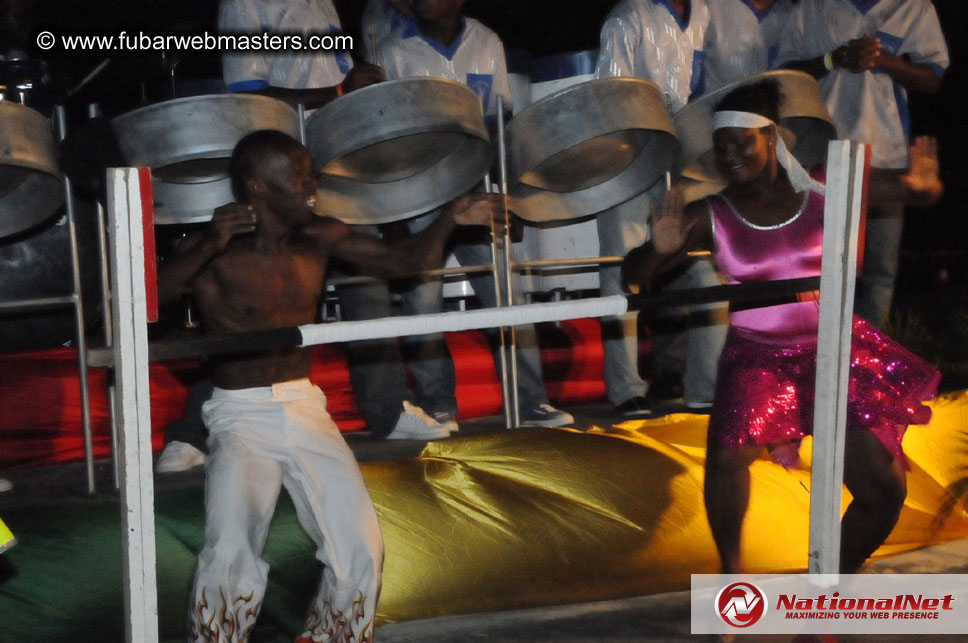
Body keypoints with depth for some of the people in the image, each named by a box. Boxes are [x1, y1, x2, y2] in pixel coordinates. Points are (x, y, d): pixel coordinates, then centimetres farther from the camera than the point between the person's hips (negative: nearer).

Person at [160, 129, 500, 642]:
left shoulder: (318, 239, 4)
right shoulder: (214, 252, -10)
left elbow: (399, 261, 6)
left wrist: (448, 220, -10)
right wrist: (208, 248, -35)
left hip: (306, 409, 5)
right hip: (240, 416, -4)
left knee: (361, 546, -3)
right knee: (230, 555, -22)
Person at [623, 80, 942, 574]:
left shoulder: (822, 190, -5)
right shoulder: (711, 216, -5)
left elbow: (926, 191, 0)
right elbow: (634, 273, -5)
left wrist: (918, 185, -26)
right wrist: (661, 248, -29)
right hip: (757, 359, -1)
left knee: (883, 489, -5)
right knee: (729, 453, -31)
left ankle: (835, 576, 23)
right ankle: (730, 572, -7)